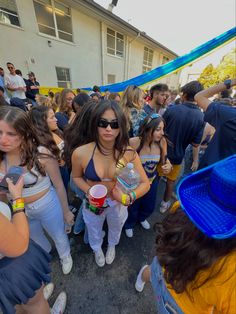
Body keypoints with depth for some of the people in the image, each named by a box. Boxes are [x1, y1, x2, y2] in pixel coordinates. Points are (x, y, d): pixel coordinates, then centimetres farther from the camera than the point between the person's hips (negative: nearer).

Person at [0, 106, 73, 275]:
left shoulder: (41, 154, -28)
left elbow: (59, 185, -17)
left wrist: (66, 211, -6)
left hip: (48, 207, -4)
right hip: (19, 211, 4)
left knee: (59, 237, 25)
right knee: (36, 240, 35)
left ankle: (65, 256, 61)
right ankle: (45, 253, 71)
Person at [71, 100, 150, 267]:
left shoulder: (129, 154, -27)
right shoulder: (81, 153, -26)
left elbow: (145, 183, -18)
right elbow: (77, 177, -6)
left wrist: (128, 198, -35)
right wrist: (88, 191, -23)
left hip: (118, 203, 1)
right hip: (93, 204, 0)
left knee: (116, 229, 35)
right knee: (94, 232, 33)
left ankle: (112, 246, 75)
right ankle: (97, 249, 73)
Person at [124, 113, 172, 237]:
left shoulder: (162, 142, -18)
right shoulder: (133, 142, -31)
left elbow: (164, 159, -2)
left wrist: (169, 166, -23)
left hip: (152, 181, 4)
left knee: (149, 207, 29)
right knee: (132, 208, 21)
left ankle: (141, 218, 68)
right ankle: (129, 224, 60)